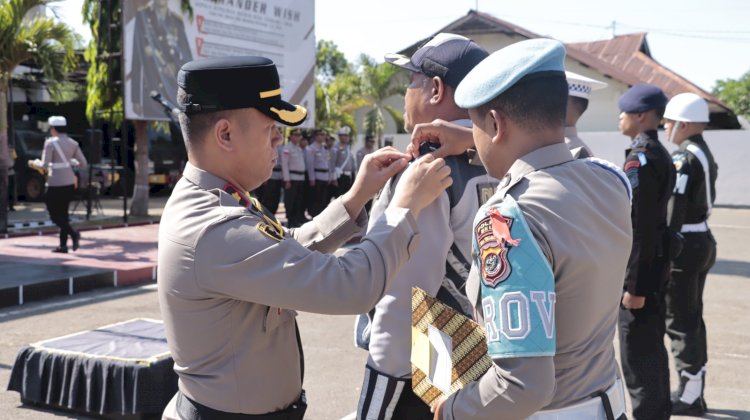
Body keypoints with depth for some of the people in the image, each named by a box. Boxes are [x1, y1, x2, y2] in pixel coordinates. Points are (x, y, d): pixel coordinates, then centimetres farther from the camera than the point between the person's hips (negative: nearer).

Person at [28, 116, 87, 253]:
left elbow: (44, 165, -13)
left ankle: (73, 233, -18)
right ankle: (63, 245, 13)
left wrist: (35, 163, 7)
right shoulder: (73, 143, 6)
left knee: (54, 214, 4)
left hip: (55, 183, -6)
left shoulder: (50, 142, -11)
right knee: (63, 213, 14)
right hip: (70, 182, 6)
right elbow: (83, 163, 6)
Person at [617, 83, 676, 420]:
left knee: (637, 356, -1)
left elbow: (639, 227, -22)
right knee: (651, 347, 20)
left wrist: (633, 285, -21)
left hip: (641, 269, -10)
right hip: (657, 266, 10)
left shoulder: (639, 160, -18)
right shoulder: (661, 155, 11)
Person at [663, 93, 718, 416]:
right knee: (692, 319, 17)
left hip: (684, 244, -10)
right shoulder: (706, 154, 13)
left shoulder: (684, 159, -18)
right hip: (703, 240, 10)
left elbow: (674, 210, -22)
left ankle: (689, 396, 6)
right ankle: (694, 391, 26)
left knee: (680, 322, -1)